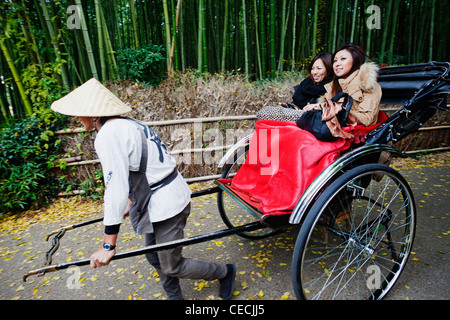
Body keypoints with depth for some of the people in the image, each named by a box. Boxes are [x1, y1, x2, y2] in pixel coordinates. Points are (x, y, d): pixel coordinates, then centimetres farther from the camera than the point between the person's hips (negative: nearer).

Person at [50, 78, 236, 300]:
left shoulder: (108, 135, -20)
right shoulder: (127, 124, 10)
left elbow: (116, 189, -25)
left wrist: (108, 245, -18)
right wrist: (131, 203, 30)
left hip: (166, 206, -10)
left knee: (171, 267, 10)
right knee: (154, 257, 23)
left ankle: (224, 273, 29)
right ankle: (174, 297, 42)